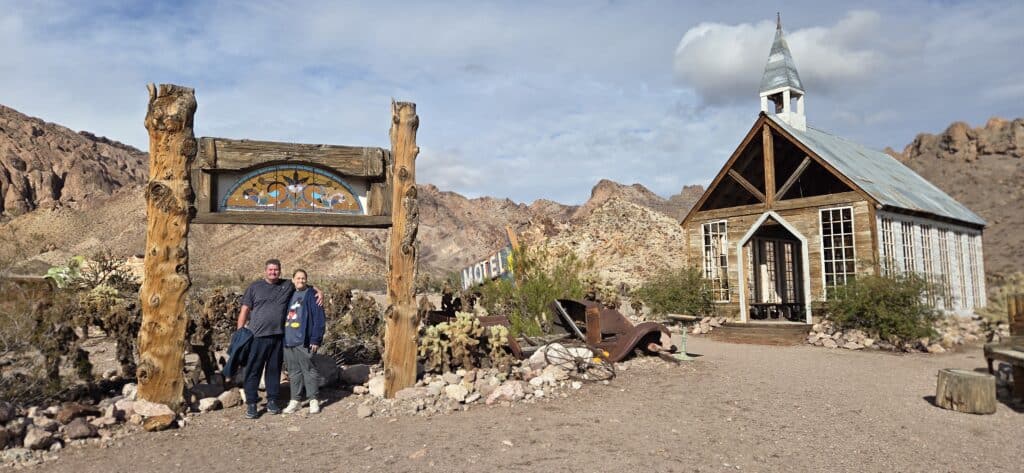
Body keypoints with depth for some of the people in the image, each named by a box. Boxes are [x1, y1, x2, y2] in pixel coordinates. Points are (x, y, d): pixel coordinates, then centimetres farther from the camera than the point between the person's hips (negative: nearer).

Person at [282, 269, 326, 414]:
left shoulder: (311, 295, -5)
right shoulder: (289, 295, 14)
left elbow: (319, 318, -10)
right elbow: (284, 317, 19)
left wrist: (315, 340, -14)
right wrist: (282, 337, 12)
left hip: (303, 341, -6)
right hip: (288, 341, 6)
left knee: (309, 370, 0)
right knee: (294, 372, 12)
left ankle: (313, 400, 9)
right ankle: (295, 400, 20)